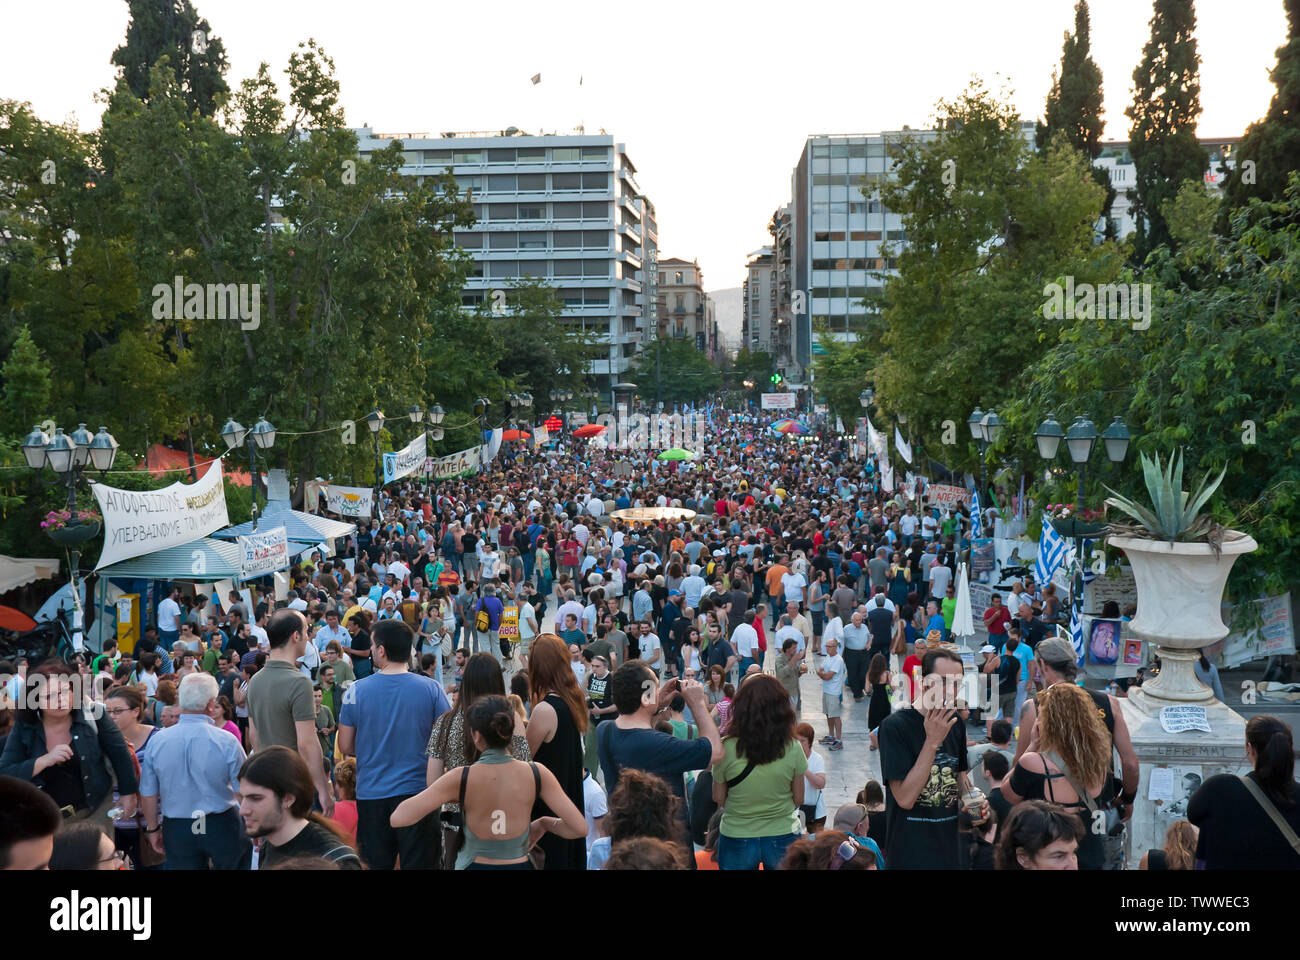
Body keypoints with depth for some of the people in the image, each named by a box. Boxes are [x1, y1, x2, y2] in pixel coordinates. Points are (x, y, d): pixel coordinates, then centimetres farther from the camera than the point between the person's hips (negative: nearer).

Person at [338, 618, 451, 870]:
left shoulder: (356, 690, -6)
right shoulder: (431, 688, -8)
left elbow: (345, 747, 1)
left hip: (371, 794, 1)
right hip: (418, 791, -1)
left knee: (377, 863, 13)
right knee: (419, 863, 8)